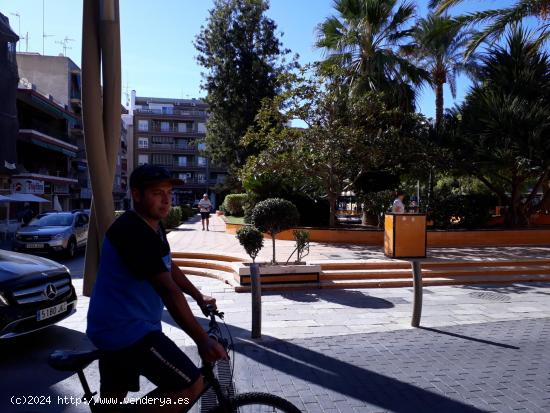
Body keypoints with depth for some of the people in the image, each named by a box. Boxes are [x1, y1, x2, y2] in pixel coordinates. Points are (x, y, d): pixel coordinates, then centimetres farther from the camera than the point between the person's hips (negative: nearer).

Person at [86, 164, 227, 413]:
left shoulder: (153, 227, 8)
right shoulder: (133, 231, -24)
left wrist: (199, 297, 21)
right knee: (191, 385, -13)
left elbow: (170, 268, 20)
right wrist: (202, 340, -27)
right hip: (128, 330, -11)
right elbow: (169, 291, -28)